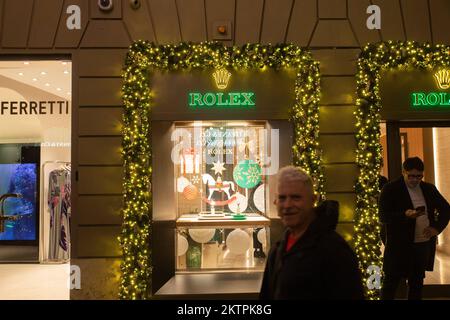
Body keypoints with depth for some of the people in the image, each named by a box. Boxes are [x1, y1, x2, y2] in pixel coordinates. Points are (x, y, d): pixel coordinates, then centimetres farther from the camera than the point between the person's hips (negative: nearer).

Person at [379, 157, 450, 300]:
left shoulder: (429, 189, 7)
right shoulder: (390, 189, -9)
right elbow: (383, 217, -14)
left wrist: (437, 227, 1)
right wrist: (405, 215, -28)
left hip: (425, 244, 5)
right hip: (399, 245, -5)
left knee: (417, 283, 15)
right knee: (391, 281, 2)